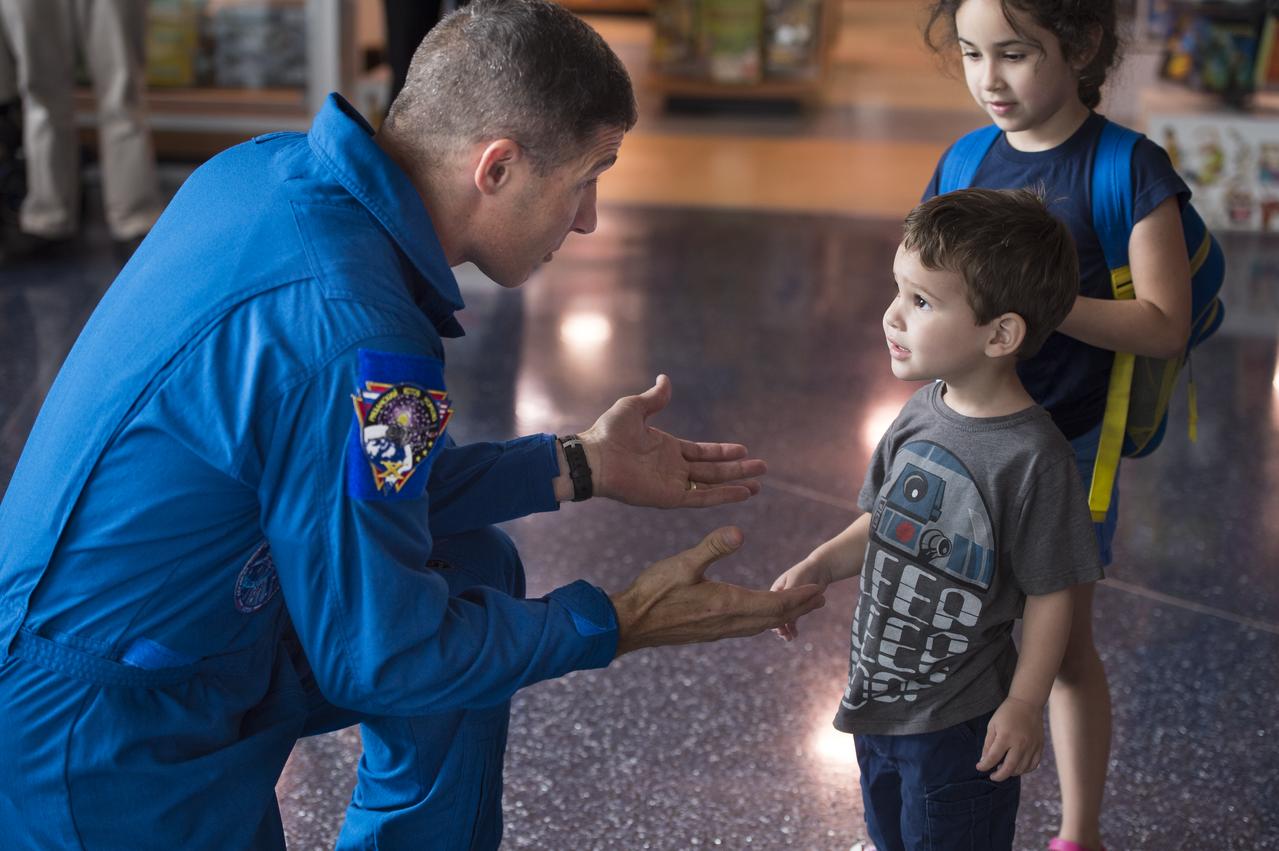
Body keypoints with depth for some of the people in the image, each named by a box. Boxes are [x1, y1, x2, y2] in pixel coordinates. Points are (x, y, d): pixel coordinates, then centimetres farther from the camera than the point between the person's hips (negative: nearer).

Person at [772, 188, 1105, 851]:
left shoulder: (1033, 456, -24)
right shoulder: (921, 415, -4)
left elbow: (1050, 593, -16)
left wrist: (1024, 706, -14)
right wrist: (816, 567, -5)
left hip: (961, 724, -7)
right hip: (878, 696, 7)